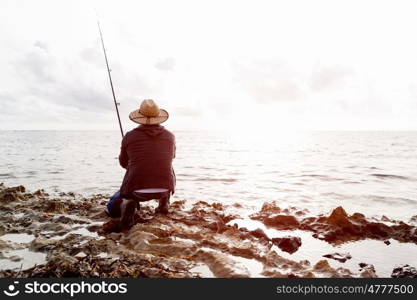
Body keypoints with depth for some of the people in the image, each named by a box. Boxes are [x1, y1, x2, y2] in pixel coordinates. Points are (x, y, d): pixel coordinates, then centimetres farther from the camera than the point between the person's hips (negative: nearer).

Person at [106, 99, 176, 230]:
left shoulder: (129, 136, 0)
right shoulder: (170, 136, 5)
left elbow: (123, 163, 16)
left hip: (135, 190, -2)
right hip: (165, 188, 2)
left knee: (112, 208, 26)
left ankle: (127, 204, -10)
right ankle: (164, 205, 22)